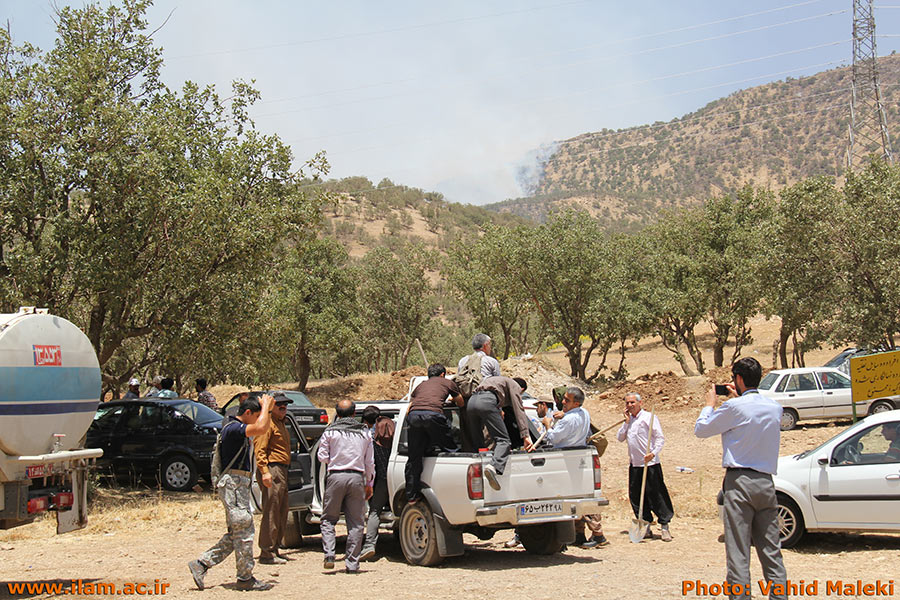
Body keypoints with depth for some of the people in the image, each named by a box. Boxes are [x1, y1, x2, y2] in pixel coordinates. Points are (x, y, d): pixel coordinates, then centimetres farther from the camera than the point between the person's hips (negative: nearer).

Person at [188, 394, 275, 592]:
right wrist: (265, 406, -13)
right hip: (233, 483, -11)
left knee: (235, 534, 12)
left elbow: (261, 429, 34)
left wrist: (267, 408, 19)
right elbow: (261, 428, -29)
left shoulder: (238, 428, 17)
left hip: (239, 484, 11)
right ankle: (245, 578, 3)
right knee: (243, 531, -5)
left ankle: (201, 564, 14)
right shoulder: (233, 428, -15)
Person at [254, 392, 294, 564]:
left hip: (282, 472, 10)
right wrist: (264, 471, -26)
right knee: (271, 513, -9)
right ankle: (267, 553, -7)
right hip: (272, 470, -10)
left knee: (281, 514, 13)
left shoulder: (281, 424, 22)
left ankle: (274, 549, 21)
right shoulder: (268, 423, -9)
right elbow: (259, 448, -18)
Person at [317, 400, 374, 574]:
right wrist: (369, 483, 20)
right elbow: (369, 462, 12)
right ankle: (352, 563, 5)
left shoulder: (330, 432, 1)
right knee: (355, 523, 6)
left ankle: (329, 555, -6)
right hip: (357, 477, 2)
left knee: (328, 519, 10)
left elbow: (322, 457, 1)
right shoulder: (364, 433, 10)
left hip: (336, 477, -2)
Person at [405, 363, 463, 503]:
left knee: (414, 458, 11)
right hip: (433, 413, -4)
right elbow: (461, 404, 39)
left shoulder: (420, 385, 35)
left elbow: (408, 410, 30)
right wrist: (452, 399, 59)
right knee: (450, 448, 11)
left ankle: (411, 496, 14)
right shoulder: (448, 383, 26)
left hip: (413, 414, 4)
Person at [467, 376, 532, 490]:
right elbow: (519, 410, 5)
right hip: (486, 401, -7)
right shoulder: (515, 386, 19)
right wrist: (525, 435, -2)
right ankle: (495, 467, -33)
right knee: (503, 439, -9)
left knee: (477, 443, 13)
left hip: (471, 401, 7)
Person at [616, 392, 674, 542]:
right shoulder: (629, 420, 16)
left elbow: (660, 438, -10)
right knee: (636, 496, 7)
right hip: (634, 465, 7)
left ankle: (664, 526, 1)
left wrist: (653, 453, -24)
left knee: (656, 494, -6)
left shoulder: (648, 417, -5)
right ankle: (645, 527, 16)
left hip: (650, 464, -7)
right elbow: (620, 437, 11)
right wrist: (627, 422, 2)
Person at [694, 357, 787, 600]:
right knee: (771, 550, 9)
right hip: (766, 482, 6)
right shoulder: (775, 407, 9)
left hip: (739, 482, -6)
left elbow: (700, 429, 3)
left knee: (738, 551, -5)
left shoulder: (735, 407, -10)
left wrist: (710, 404, 19)